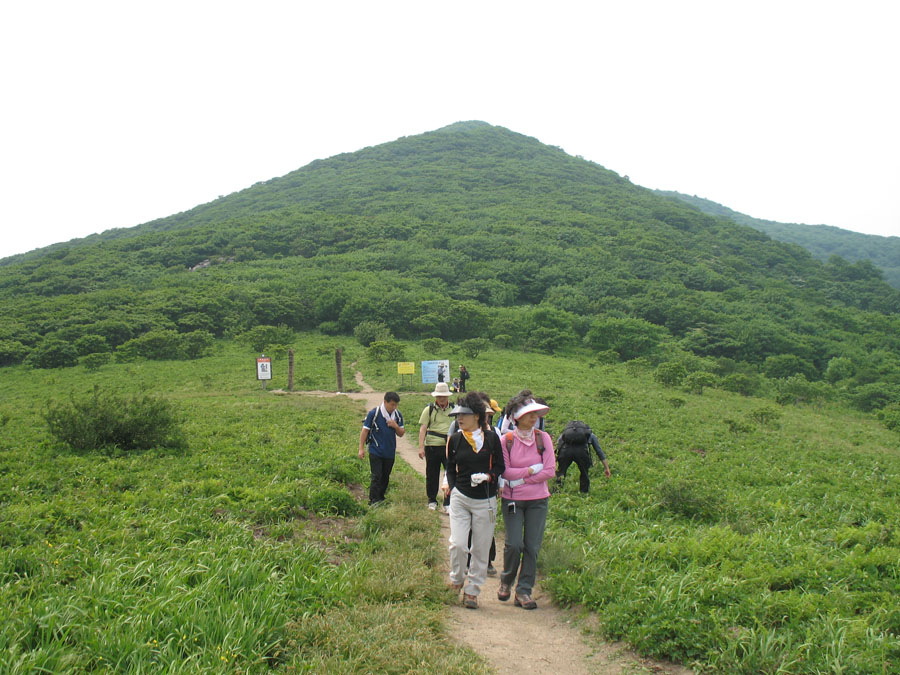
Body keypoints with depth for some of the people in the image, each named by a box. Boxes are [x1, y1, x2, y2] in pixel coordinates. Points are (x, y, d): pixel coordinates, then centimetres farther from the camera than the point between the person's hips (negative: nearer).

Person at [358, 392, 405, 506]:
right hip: (376, 451, -5)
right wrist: (361, 448, -7)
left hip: (390, 453, 5)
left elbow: (401, 434, 11)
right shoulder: (374, 413, -9)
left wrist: (396, 426, -11)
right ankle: (374, 501, -4)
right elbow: (365, 430, -5)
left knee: (385, 477, 11)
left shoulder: (398, 415, 5)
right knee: (376, 476, -8)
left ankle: (381, 499, 22)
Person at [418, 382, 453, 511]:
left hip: (449, 447, 1)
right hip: (432, 447, -1)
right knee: (432, 475, 9)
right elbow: (423, 428, -3)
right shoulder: (429, 409, 1)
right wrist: (421, 447, -11)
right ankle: (432, 501, 25)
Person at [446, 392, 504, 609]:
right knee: (458, 544, -12)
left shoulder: (492, 438, -1)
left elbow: (499, 466, 4)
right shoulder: (454, 440, 3)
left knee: (480, 549, 5)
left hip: (485, 501, 0)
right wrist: (452, 487, 2)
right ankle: (457, 579, 16)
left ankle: (472, 590, 20)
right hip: (460, 499, 0)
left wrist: (486, 477, -14)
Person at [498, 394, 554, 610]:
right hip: (512, 500, -2)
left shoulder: (543, 438, -1)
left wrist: (521, 479, -10)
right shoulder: (506, 440, -5)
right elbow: (504, 471, -8)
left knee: (532, 546, 1)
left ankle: (524, 591, 13)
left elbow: (550, 471, -6)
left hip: (538, 500, 2)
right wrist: (531, 470, -9)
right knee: (514, 544, -8)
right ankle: (506, 581, 20)